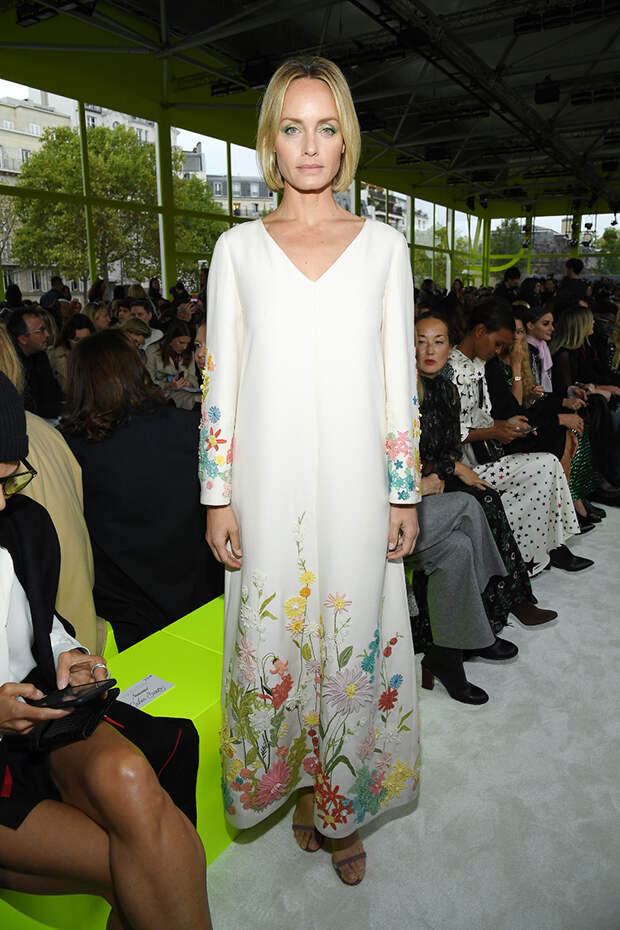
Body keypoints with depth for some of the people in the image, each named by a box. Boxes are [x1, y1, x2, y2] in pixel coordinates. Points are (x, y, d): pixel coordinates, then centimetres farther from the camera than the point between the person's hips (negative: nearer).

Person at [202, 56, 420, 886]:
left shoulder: (383, 245, 7)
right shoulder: (238, 248, 6)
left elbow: (399, 380, 5)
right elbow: (220, 381, 4)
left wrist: (406, 494, 1)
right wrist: (218, 496, -1)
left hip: (356, 487, 0)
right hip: (268, 488, 0)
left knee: (354, 643, 8)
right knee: (275, 643, 9)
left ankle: (344, 804, 32)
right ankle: (300, 785, 36)